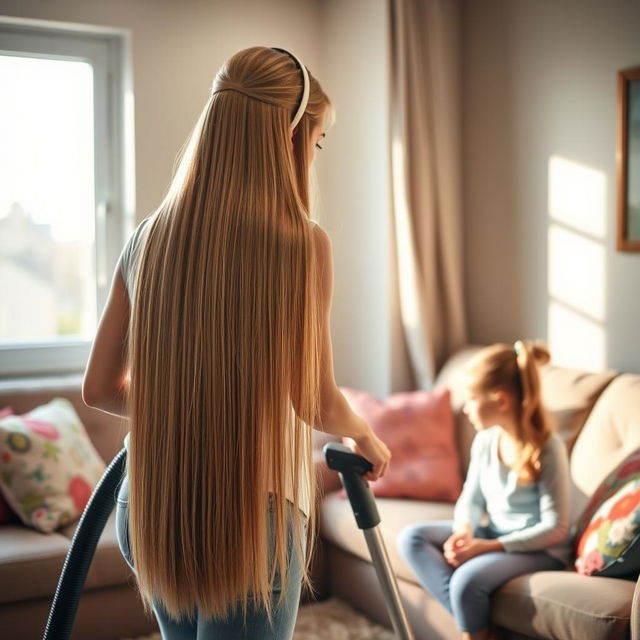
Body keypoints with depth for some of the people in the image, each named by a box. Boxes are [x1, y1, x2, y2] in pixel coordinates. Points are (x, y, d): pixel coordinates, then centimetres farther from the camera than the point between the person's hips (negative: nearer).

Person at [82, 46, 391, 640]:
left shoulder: (149, 237, 0)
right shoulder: (299, 241, -15)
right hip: (251, 511, -5)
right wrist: (366, 436, 10)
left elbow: (99, 387, 6)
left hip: (147, 508, 6)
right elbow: (316, 403, -10)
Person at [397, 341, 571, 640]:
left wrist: (489, 546, -22)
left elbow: (555, 529, -18)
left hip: (539, 549, -7)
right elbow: (471, 498, 8)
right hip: (491, 534, 7)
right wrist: (464, 532, -15)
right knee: (411, 537, -11)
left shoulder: (548, 450, -19)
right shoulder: (485, 440, -1)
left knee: (468, 579, -33)